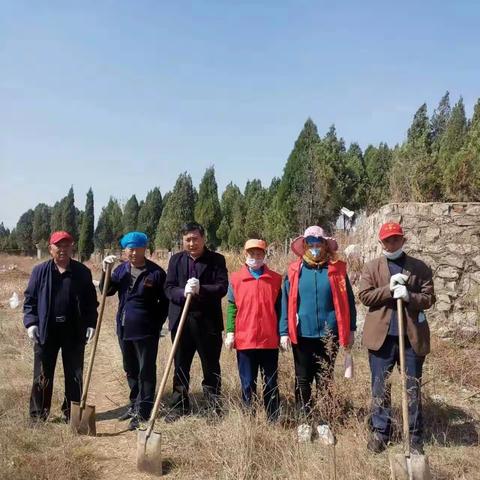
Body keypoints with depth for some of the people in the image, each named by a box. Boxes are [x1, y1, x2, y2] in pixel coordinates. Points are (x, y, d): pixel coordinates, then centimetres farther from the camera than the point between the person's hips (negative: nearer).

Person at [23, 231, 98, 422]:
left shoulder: (82, 272, 2)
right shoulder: (40, 271, 1)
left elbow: (91, 301, 6)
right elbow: (30, 299, 3)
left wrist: (91, 323, -2)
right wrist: (31, 322, -8)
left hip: (74, 331, 1)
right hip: (46, 331, -1)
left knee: (74, 376, 10)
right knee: (42, 376, 8)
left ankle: (71, 414, 24)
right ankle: (38, 415, 22)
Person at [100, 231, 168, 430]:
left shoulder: (156, 272, -9)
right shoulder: (121, 269, 7)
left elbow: (165, 301, -5)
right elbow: (106, 291, 1)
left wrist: (156, 324, -9)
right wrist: (105, 271, -13)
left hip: (146, 331, -6)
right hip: (124, 329, 6)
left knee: (146, 372, 1)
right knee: (131, 370, 18)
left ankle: (142, 413, 8)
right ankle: (135, 405, 33)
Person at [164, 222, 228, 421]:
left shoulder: (216, 260, 0)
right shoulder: (176, 259, 8)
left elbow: (222, 287, -10)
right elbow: (168, 288, 1)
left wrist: (201, 289, -24)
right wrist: (183, 292, -19)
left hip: (208, 321, -2)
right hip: (181, 320, 3)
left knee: (211, 367, 7)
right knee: (180, 367, 12)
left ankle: (214, 407, 19)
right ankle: (179, 407, 25)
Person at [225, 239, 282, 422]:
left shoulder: (276, 279, 4)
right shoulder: (236, 278, 3)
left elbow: (279, 308, 6)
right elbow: (231, 307, 2)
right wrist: (230, 332, -5)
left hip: (270, 340, 1)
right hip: (244, 340, 0)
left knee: (271, 383, 10)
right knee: (248, 384, 9)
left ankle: (273, 420, 20)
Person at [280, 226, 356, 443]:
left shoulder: (337, 269, -1)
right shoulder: (294, 270, -1)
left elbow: (347, 301, 3)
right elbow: (286, 302, 1)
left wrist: (350, 329, 1)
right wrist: (284, 331, -3)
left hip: (328, 334, 0)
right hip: (302, 334, 0)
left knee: (324, 381, 12)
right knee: (303, 381, 11)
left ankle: (324, 423, 24)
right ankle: (304, 422, 24)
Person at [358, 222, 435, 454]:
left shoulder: (419, 267, 5)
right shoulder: (371, 267, 5)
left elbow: (429, 298, 1)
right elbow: (364, 296, -4)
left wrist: (409, 296, -18)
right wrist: (389, 289, -16)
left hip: (412, 336, 0)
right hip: (381, 335, 0)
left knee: (413, 388, 10)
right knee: (380, 387, 9)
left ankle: (415, 437, 23)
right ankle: (379, 432, 23)